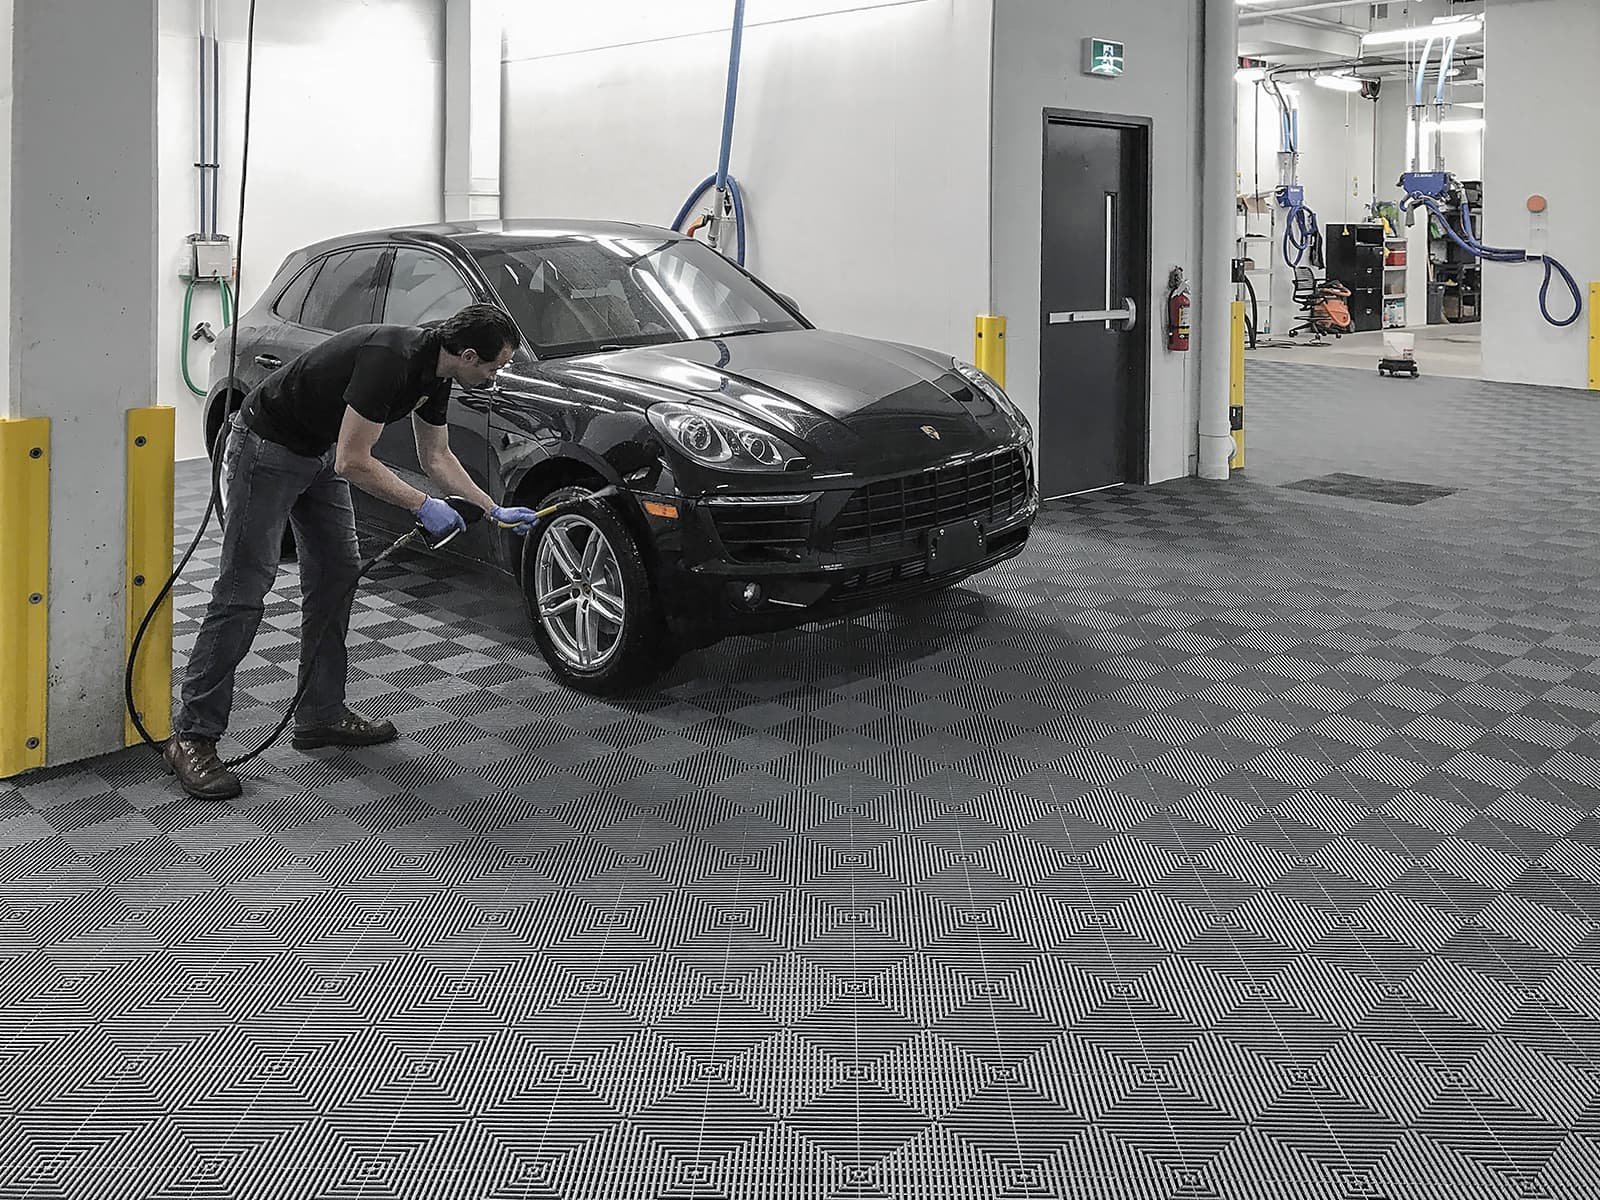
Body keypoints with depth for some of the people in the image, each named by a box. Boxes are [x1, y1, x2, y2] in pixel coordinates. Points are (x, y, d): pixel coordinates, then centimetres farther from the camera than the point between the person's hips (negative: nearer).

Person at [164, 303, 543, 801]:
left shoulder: (434, 372, 0)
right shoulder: (389, 359, -30)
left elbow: (437, 457, 14)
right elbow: (354, 462, -28)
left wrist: (495, 510, 13)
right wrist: (423, 506, -20)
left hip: (319, 452, 10)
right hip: (266, 447, -10)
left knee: (337, 573, 8)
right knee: (244, 588, -10)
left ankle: (321, 715, 17)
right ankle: (192, 736, -5)